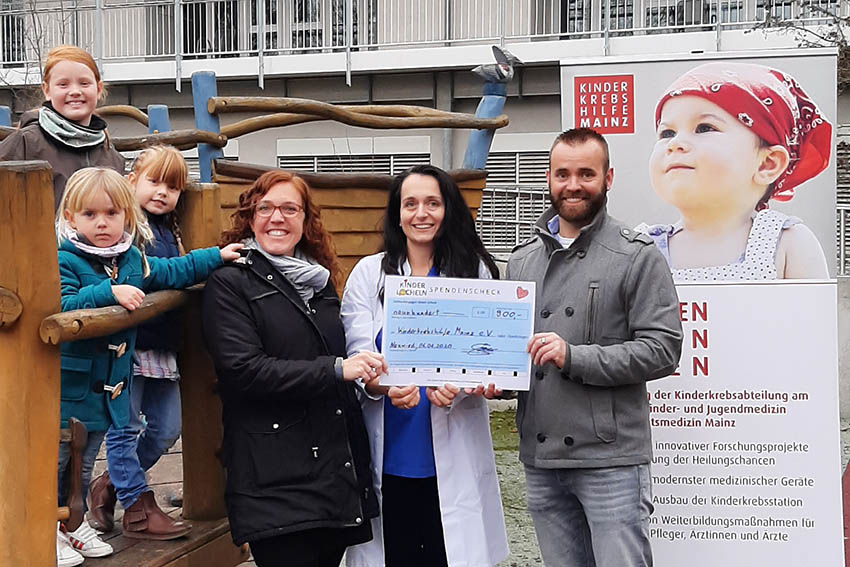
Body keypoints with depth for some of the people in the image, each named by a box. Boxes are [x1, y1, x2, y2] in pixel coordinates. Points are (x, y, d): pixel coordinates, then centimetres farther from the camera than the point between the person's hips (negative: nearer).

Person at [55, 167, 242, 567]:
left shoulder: (133, 259, 5)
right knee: (55, 459, 5)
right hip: (68, 383, -6)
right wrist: (110, 293, -34)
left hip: (109, 383, 7)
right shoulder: (65, 260, -17)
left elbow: (172, 272, 19)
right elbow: (60, 307, -30)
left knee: (84, 462, 21)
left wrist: (217, 256, 16)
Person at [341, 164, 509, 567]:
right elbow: (357, 357, -1)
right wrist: (384, 386, -23)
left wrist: (455, 387, -21)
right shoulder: (369, 273, 6)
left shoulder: (474, 271, 4)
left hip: (452, 454, 0)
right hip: (388, 454, 1)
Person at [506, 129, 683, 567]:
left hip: (610, 460, -5)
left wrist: (574, 357, -19)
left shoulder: (637, 256, -4)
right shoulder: (522, 260, 13)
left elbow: (662, 349, -11)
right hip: (539, 458, 5)